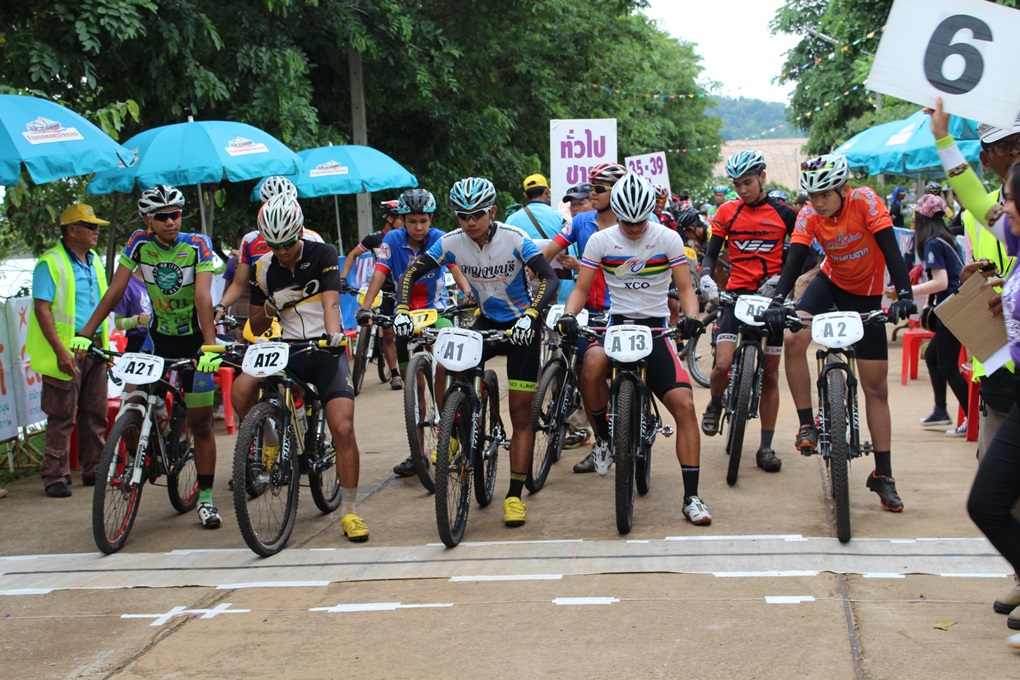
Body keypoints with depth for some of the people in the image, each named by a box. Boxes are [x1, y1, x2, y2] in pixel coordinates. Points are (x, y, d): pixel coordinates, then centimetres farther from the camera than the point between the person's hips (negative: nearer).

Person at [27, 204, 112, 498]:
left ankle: (94, 470, 19)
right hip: (67, 350, -7)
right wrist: (60, 351, -20)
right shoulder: (51, 262, -8)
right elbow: (42, 309, -13)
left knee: (95, 413, 9)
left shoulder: (94, 262, 14)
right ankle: (55, 476, 4)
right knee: (62, 416, -3)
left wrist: (105, 345, 16)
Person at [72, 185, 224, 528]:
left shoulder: (197, 244, -17)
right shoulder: (139, 243, -10)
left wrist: (210, 346, -38)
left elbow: (203, 296, -27)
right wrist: (85, 334, -19)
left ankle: (205, 498, 10)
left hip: (193, 338, -2)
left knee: (201, 422, 0)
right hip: (158, 336, 2)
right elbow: (115, 290, -12)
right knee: (134, 405, -14)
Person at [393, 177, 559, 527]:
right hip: (487, 321, 4)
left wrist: (530, 315, -45)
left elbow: (550, 278, -29)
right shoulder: (452, 242, -12)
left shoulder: (514, 239, -21)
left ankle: (515, 495, 1)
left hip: (521, 325, -3)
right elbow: (411, 273, -12)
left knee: (521, 414, -4)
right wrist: (401, 311, -30)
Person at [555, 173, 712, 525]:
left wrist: (691, 316, -22)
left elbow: (685, 287, -1)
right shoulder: (600, 241, 1)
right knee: (592, 364, -36)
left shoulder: (668, 239, -1)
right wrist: (568, 315, -19)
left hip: (656, 327, 0)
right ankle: (603, 437, -8)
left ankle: (691, 497, -8)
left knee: (684, 404, -16)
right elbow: (581, 288, 2)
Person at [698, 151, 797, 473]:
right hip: (737, 293, 0)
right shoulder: (728, 211, 4)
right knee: (723, 363, -18)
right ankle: (715, 404, 17)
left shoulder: (784, 213, 1)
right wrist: (706, 278, -17)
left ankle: (766, 447, 12)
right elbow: (711, 253, 4)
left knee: (770, 374, 4)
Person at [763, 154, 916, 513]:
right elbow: (794, 259, -25)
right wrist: (777, 301, -42)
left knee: (876, 387, -1)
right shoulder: (809, 216, -16)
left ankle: (883, 475, 5)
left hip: (866, 294, -2)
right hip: (831, 281, 2)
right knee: (793, 339, -28)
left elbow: (890, 249, -29)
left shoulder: (865, 201, -24)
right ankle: (807, 424, -12)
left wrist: (905, 295, -43)